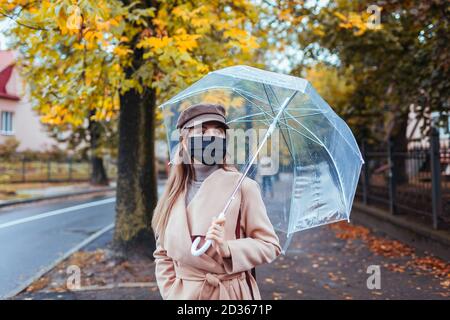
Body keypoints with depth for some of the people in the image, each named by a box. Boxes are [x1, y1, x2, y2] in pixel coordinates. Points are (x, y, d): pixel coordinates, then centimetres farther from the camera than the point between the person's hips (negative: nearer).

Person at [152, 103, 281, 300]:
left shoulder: (242, 186, -10)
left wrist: (227, 248, -21)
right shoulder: (175, 193, 0)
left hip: (231, 293, -2)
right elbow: (162, 254, 6)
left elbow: (269, 246, -8)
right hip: (184, 293, 3)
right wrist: (171, 293, -4)